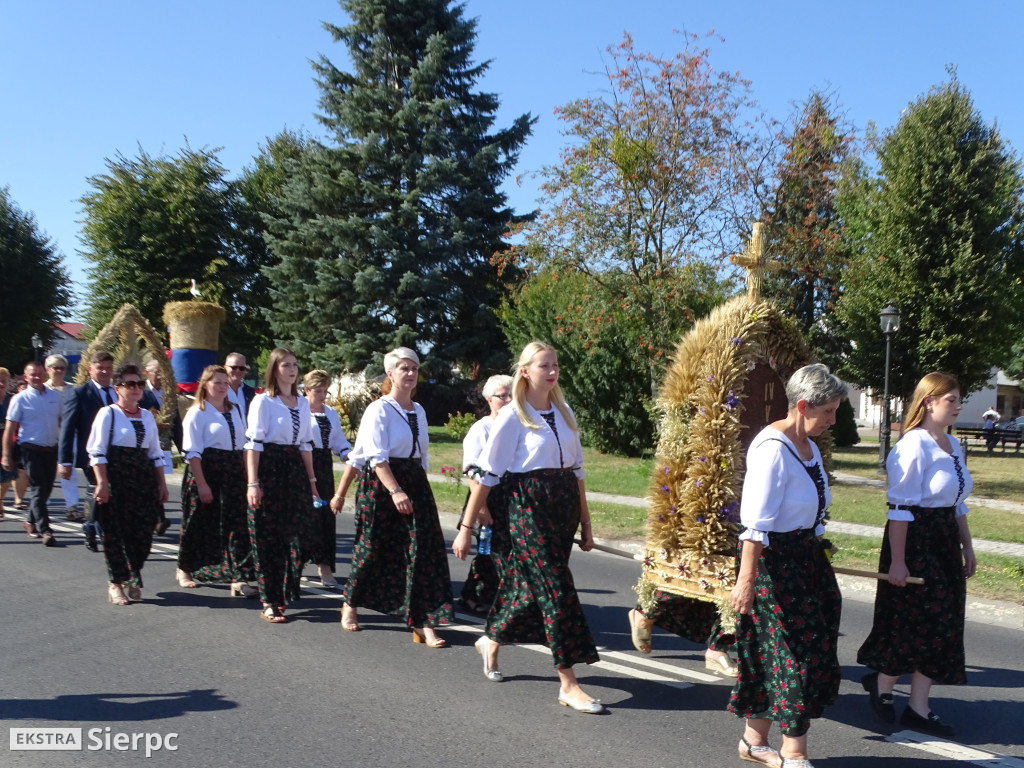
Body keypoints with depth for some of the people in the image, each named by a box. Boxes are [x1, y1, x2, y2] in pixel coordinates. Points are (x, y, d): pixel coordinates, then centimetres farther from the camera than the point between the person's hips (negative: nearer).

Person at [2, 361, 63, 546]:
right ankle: (44, 530, -9)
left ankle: (31, 522, 31)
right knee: (38, 489, -8)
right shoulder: (20, 399, -4)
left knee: (46, 489, 11)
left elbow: (62, 422, 14)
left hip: (51, 449, 5)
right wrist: (6, 455, -7)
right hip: (31, 449, -4)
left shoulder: (55, 396, 7)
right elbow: (9, 429, -4)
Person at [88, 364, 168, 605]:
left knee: (143, 531, 1)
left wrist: (162, 483, 11)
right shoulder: (108, 413, -3)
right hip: (116, 478, -5)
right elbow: (97, 451, -7)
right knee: (114, 532, 1)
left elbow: (156, 453, 16)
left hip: (143, 479, 5)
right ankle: (115, 583, 13)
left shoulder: (147, 416, 13)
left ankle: (133, 579, 18)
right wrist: (102, 483, -15)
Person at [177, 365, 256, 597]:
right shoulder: (197, 413, -4)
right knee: (199, 526, 9)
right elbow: (192, 452, -10)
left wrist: (247, 477, 6)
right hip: (206, 472, -4)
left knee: (237, 524, -4)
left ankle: (239, 579, -6)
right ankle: (185, 570, 32)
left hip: (233, 473, 5)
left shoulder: (235, 411, 13)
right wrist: (201, 484, -17)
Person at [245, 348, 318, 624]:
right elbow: (254, 443, -9)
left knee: (293, 536, 4)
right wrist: (253, 483, -15)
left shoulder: (302, 402, 13)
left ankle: (285, 595, 18)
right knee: (268, 538, 0)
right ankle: (269, 603, 7)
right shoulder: (263, 400, -5)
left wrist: (311, 480, 13)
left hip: (295, 470, 6)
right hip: (269, 469, -5)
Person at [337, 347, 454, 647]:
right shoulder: (379, 410, -8)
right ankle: (350, 604, 32)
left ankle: (423, 623, -5)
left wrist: (416, 488, 16)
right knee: (372, 548, 6)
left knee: (423, 551, -6)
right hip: (380, 484, -5)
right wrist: (395, 491, -28)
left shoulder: (418, 411, 12)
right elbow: (377, 456, -17)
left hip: (415, 484, 6)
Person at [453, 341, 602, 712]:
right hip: (528, 507, -6)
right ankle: (568, 685, -1)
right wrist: (466, 527, -8)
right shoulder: (512, 417, -8)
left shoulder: (564, 412, 10)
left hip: (564, 507, 6)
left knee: (527, 584, 14)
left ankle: (491, 641, 40)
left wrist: (585, 522, 13)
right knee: (556, 588, -8)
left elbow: (576, 468, 14)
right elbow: (488, 474, -8)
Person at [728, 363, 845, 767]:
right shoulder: (773, 449, -21)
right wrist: (746, 580, -27)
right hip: (773, 560, -9)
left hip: (804, 557, 9)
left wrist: (814, 553, 26)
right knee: (796, 653, -3)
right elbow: (756, 523, -25)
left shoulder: (808, 445, 9)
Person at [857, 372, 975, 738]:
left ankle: (919, 709, 19)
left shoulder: (953, 445, 11)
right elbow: (900, 508, -19)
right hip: (915, 542, -9)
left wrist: (967, 547, 19)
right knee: (915, 624, 0)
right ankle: (882, 685, 25)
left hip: (945, 542, 9)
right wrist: (897, 560, -20)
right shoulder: (914, 446, -17)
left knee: (942, 625, 10)